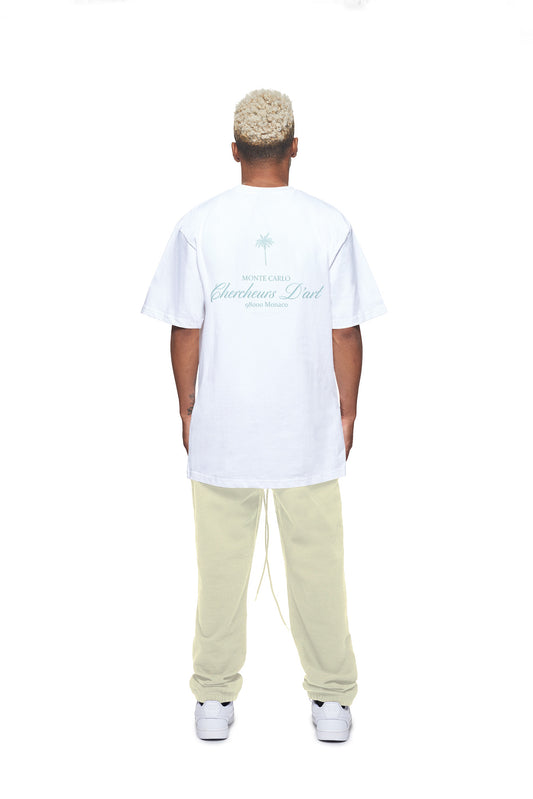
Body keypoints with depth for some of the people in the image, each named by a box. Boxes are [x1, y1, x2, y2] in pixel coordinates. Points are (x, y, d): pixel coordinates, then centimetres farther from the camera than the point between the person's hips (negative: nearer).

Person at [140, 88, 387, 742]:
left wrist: (188, 411, 10)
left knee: (222, 565, 11)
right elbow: (346, 333, -3)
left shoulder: (199, 225, -5)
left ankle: (214, 700, 23)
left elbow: (185, 330, -2)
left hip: (220, 430, 0)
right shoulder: (329, 224, -5)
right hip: (310, 431, 0)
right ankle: (331, 700, 21)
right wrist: (347, 414, 8)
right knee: (316, 563, 10)